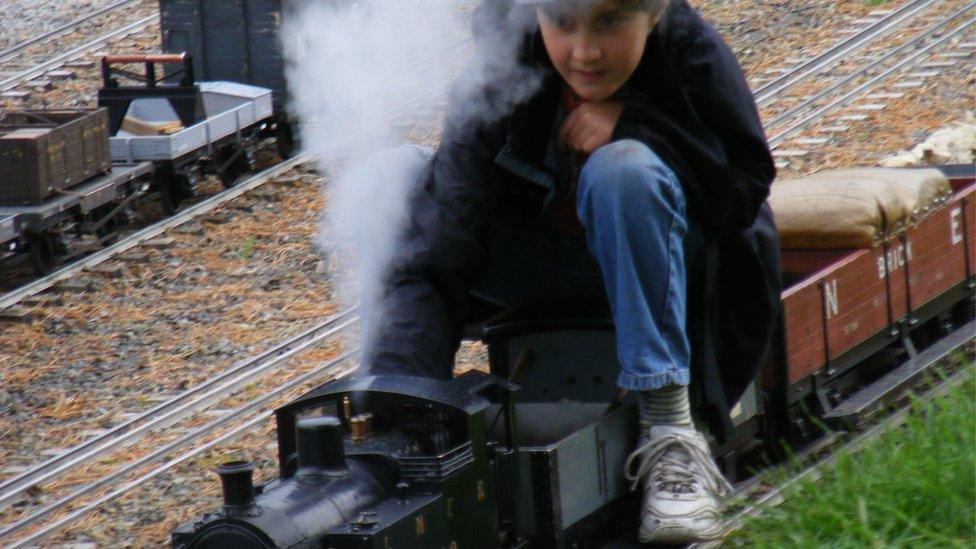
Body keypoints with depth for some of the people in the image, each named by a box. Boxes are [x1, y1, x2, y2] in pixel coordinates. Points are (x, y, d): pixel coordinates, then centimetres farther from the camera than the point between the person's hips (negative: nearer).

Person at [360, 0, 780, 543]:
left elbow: (747, 190, -15)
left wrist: (634, 123, -29)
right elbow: (435, 261, -32)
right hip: (539, 263, 1)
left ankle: (671, 434, -32)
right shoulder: (498, 84, -25)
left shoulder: (692, 50, -22)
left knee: (623, 168, -34)